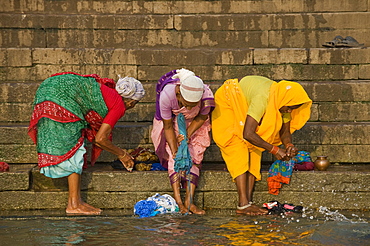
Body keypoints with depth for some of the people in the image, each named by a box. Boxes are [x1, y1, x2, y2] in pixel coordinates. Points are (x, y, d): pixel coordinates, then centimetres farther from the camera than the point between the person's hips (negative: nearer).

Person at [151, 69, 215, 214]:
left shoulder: (206, 95, -34)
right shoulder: (167, 95, -39)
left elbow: (202, 117, -11)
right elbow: (168, 127, -24)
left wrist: (188, 134, -22)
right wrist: (175, 152, -28)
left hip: (194, 124, 2)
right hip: (172, 122, -1)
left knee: (195, 157, -12)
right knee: (174, 158, -17)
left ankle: (189, 201, -14)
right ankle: (178, 201, -21)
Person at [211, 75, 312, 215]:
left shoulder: (282, 101, -15)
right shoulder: (263, 98, -40)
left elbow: (285, 131, -4)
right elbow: (247, 134, -43)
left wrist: (289, 145, -26)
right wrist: (274, 149, -37)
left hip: (243, 110, 8)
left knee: (253, 151, -2)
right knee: (239, 152, -17)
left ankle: (248, 201, -5)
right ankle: (243, 205, -21)